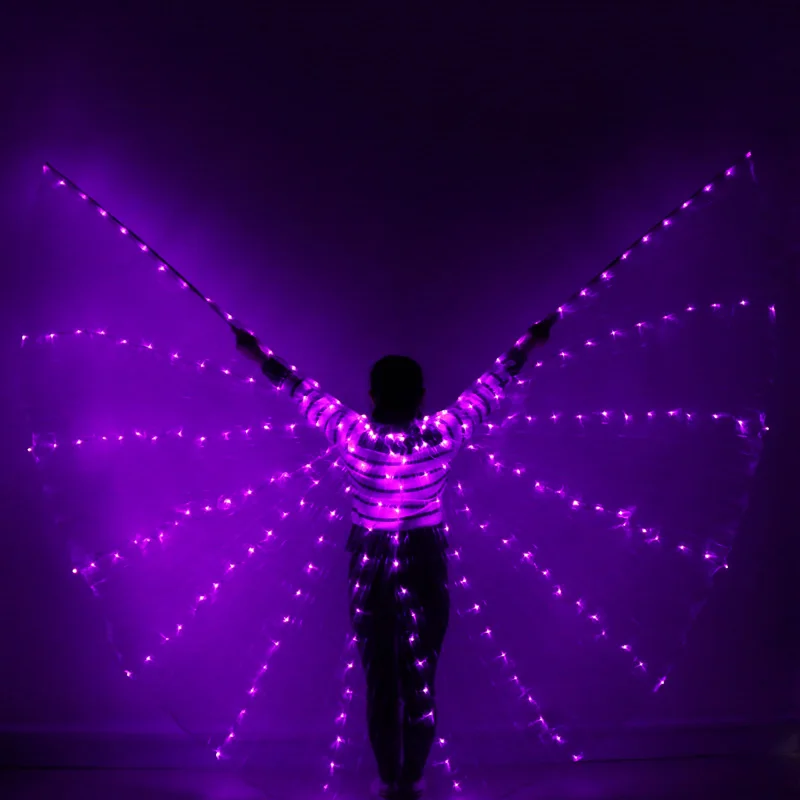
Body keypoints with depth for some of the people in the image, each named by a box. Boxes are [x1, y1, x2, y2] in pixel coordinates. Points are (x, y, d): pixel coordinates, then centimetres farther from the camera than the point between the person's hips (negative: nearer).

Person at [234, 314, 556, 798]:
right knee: (421, 680, 10)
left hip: (370, 569, 0)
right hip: (427, 566, 0)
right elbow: (490, 386, 2)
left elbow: (304, 392, 1)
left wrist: (259, 356, 14)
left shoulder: (354, 436, -12)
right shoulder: (445, 434, -11)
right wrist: (529, 343, 15)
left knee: (380, 680, 10)